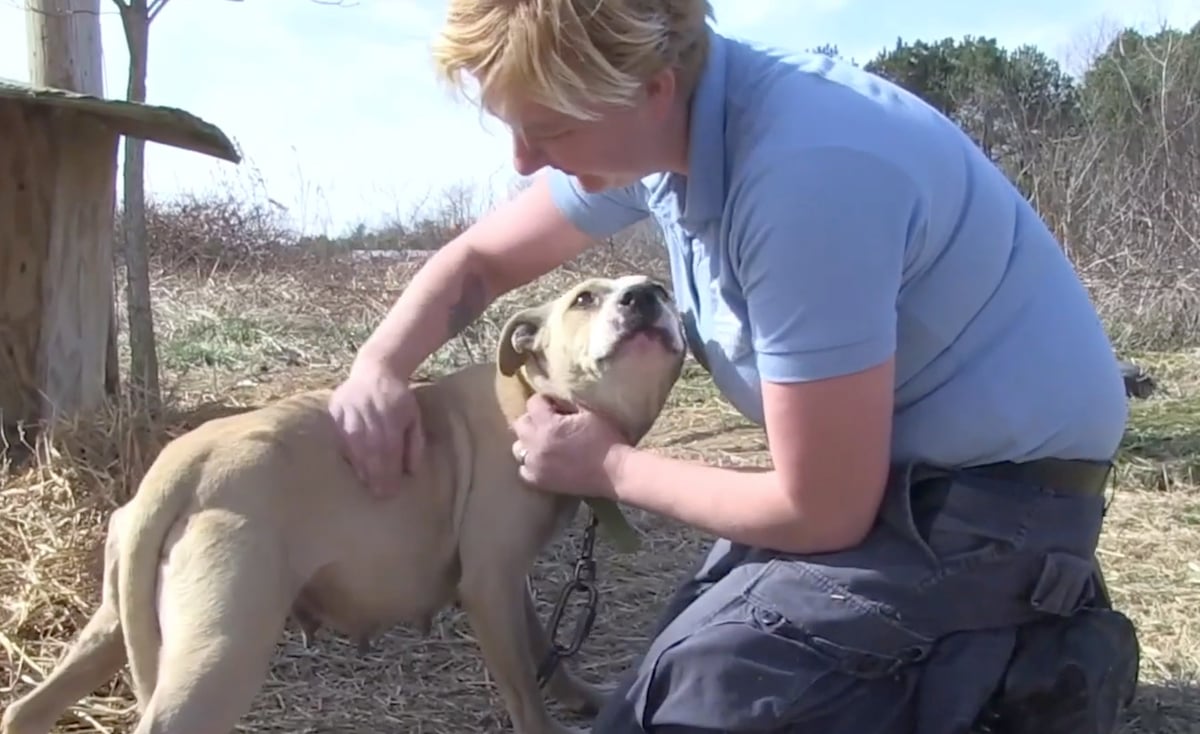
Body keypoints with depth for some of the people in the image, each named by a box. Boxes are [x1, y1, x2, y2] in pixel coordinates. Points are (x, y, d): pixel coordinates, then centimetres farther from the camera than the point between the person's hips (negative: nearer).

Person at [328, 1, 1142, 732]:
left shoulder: (802, 173, -32)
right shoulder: (650, 123, -4)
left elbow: (822, 511, -25)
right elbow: (478, 260, 12)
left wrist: (609, 468, -10)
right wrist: (380, 367, -9)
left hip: (993, 485, -9)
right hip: (885, 467, 9)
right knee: (690, 655, 17)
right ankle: (1001, 649, 15)